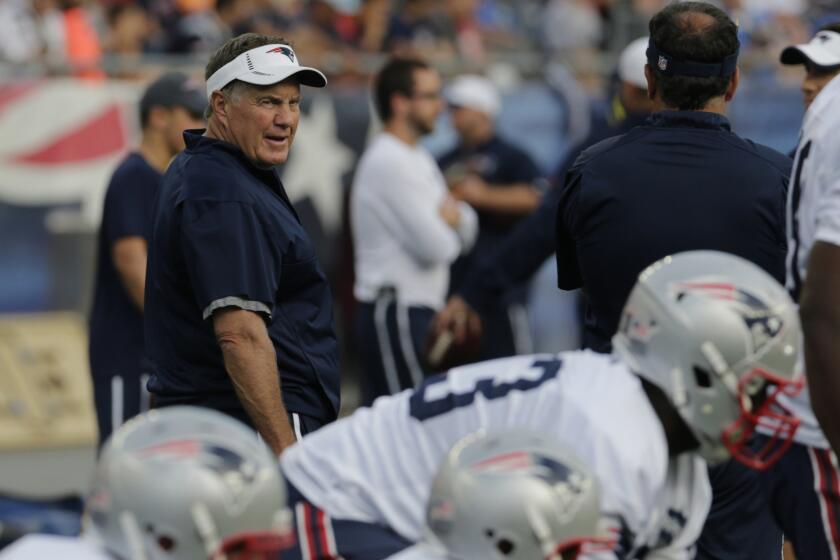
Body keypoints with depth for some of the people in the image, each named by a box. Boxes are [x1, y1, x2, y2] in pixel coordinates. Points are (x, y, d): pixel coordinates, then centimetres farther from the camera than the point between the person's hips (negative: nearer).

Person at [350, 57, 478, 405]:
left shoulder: (418, 159, 18)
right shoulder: (390, 162, -14)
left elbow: (466, 230, 17)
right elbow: (435, 247, -18)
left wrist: (454, 215, -6)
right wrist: (449, 222, 4)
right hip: (397, 313, -10)